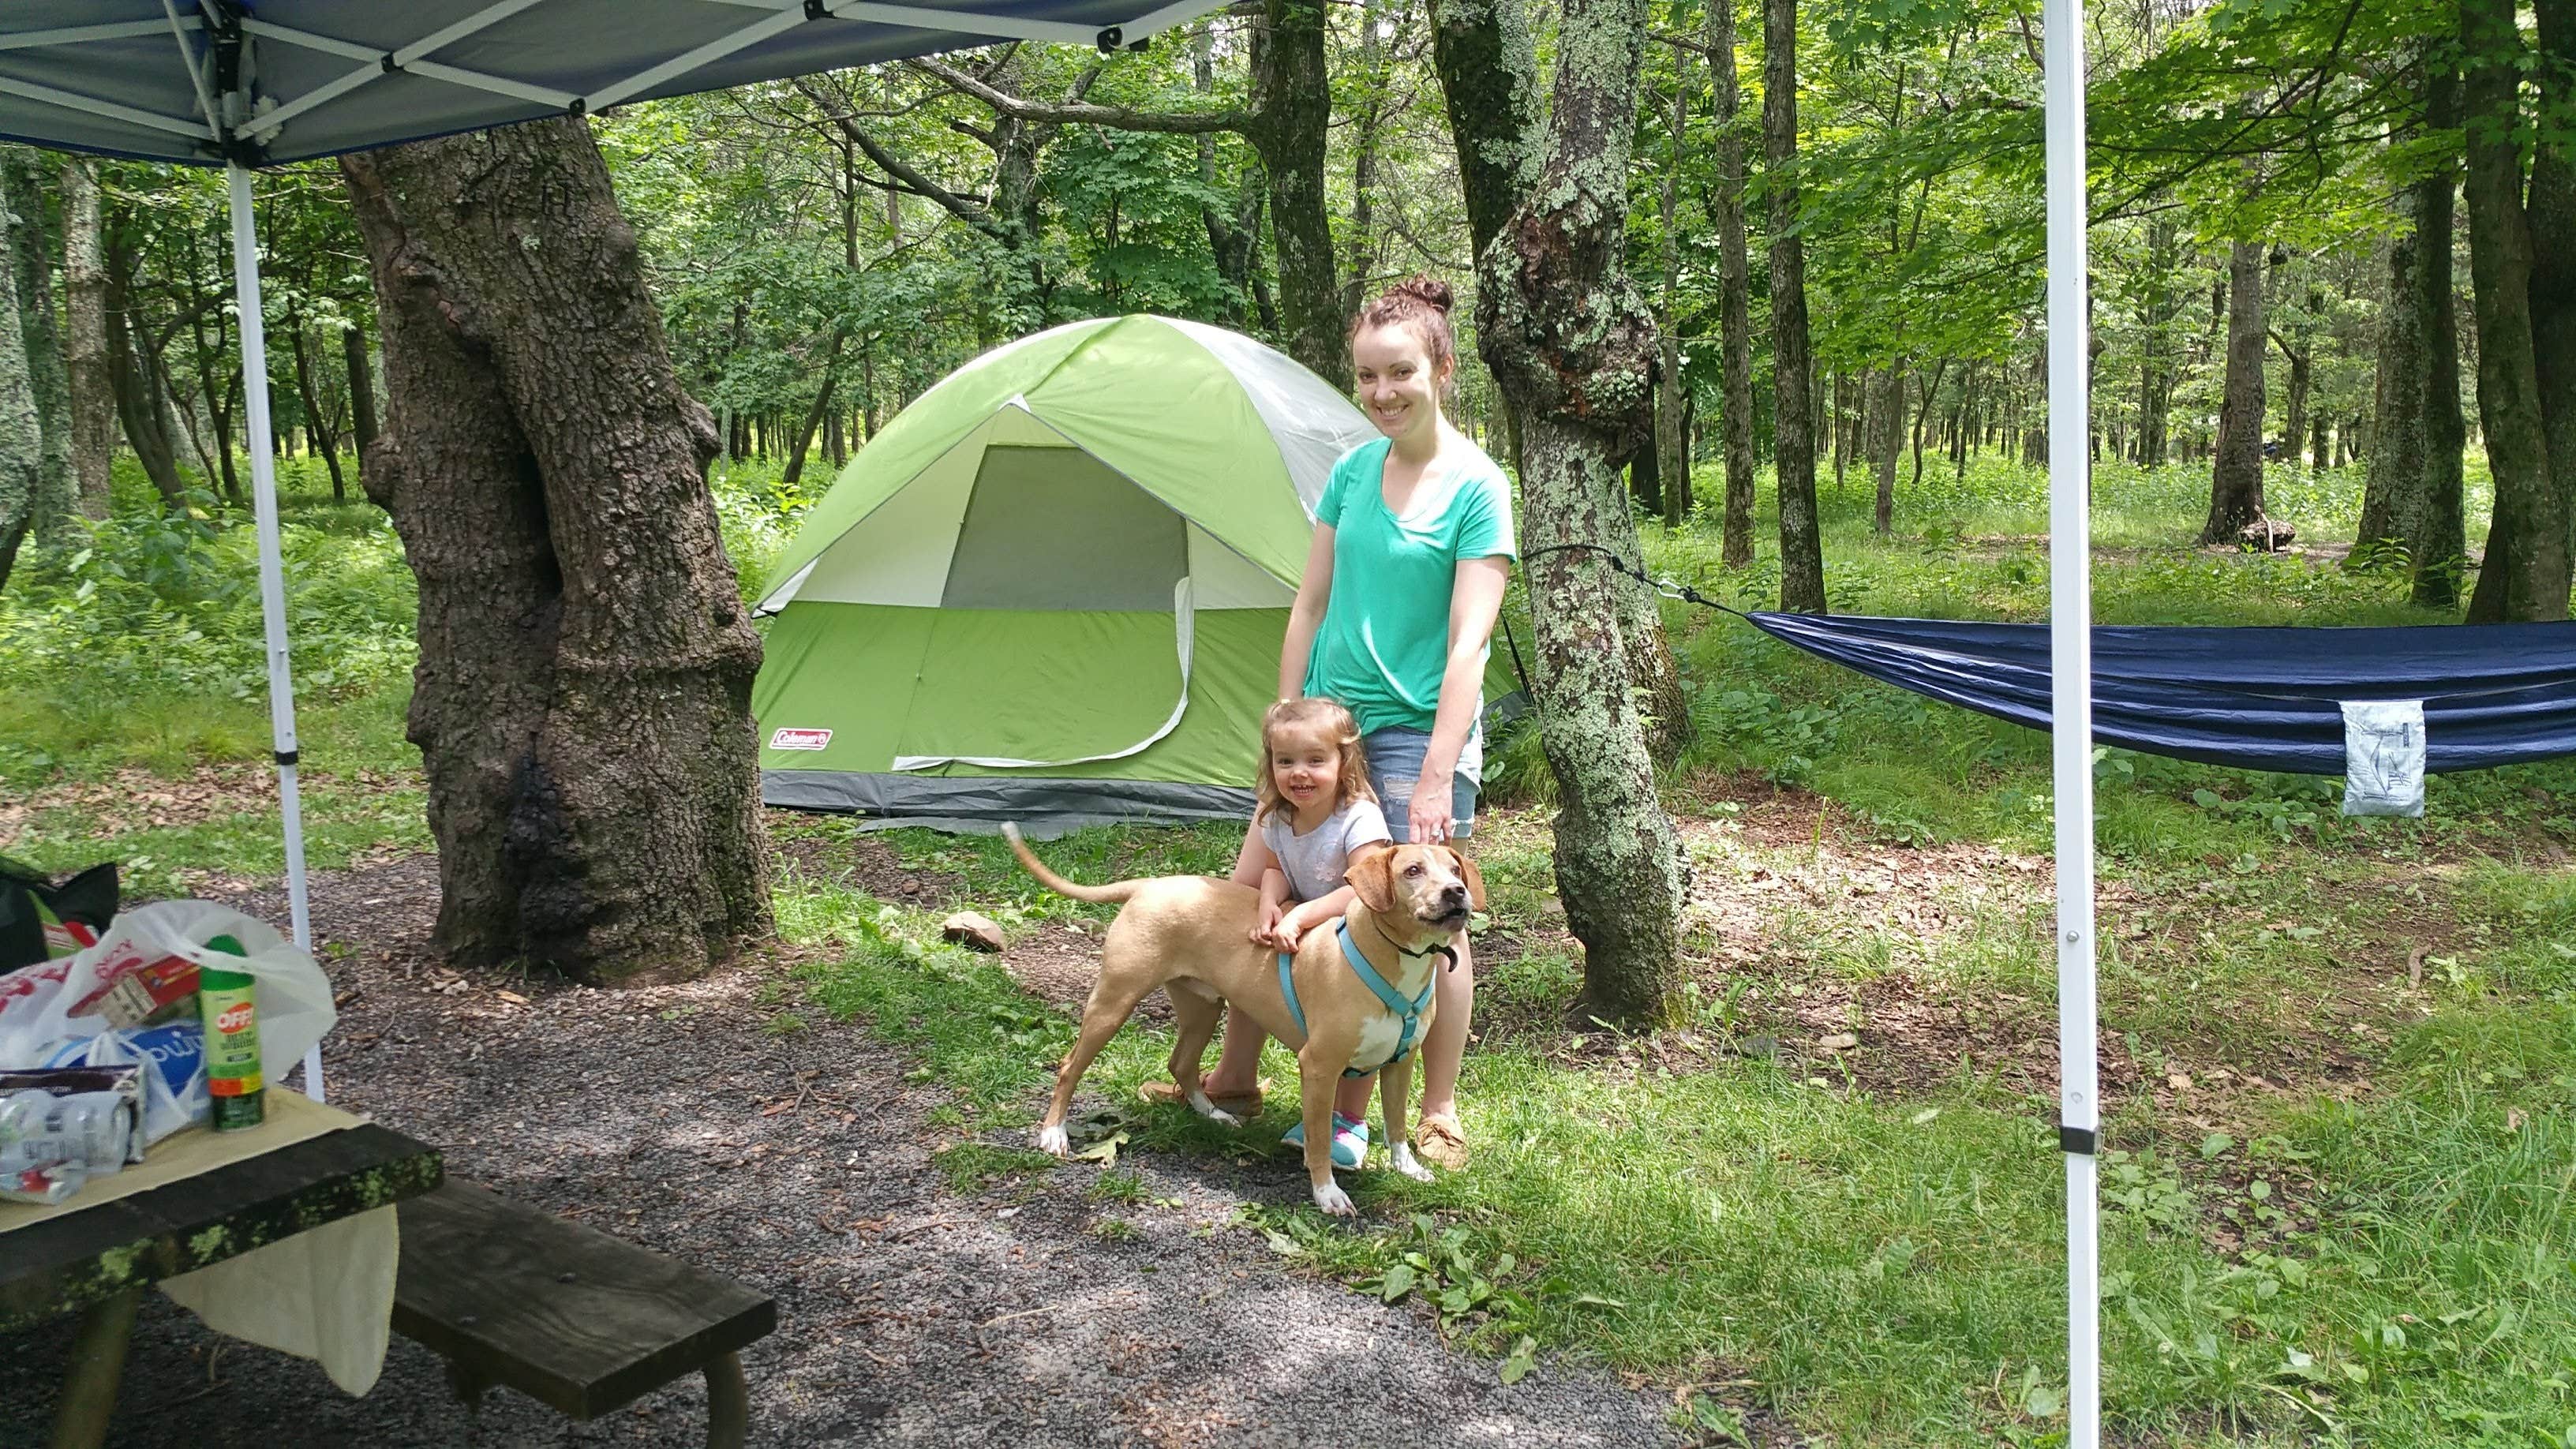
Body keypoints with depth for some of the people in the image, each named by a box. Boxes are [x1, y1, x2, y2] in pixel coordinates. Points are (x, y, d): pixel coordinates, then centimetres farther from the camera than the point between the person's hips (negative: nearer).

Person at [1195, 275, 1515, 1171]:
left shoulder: (1478, 487, -11)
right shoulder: (1351, 471, 6)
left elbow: (1469, 643, -17)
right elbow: (1310, 608, 10)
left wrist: (1437, 777, -21)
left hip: (1417, 727, -6)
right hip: (1330, 716, 6)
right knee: (1248, 893, 9)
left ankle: (1438, 1116, 20)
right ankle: (1233, 1079, 28)